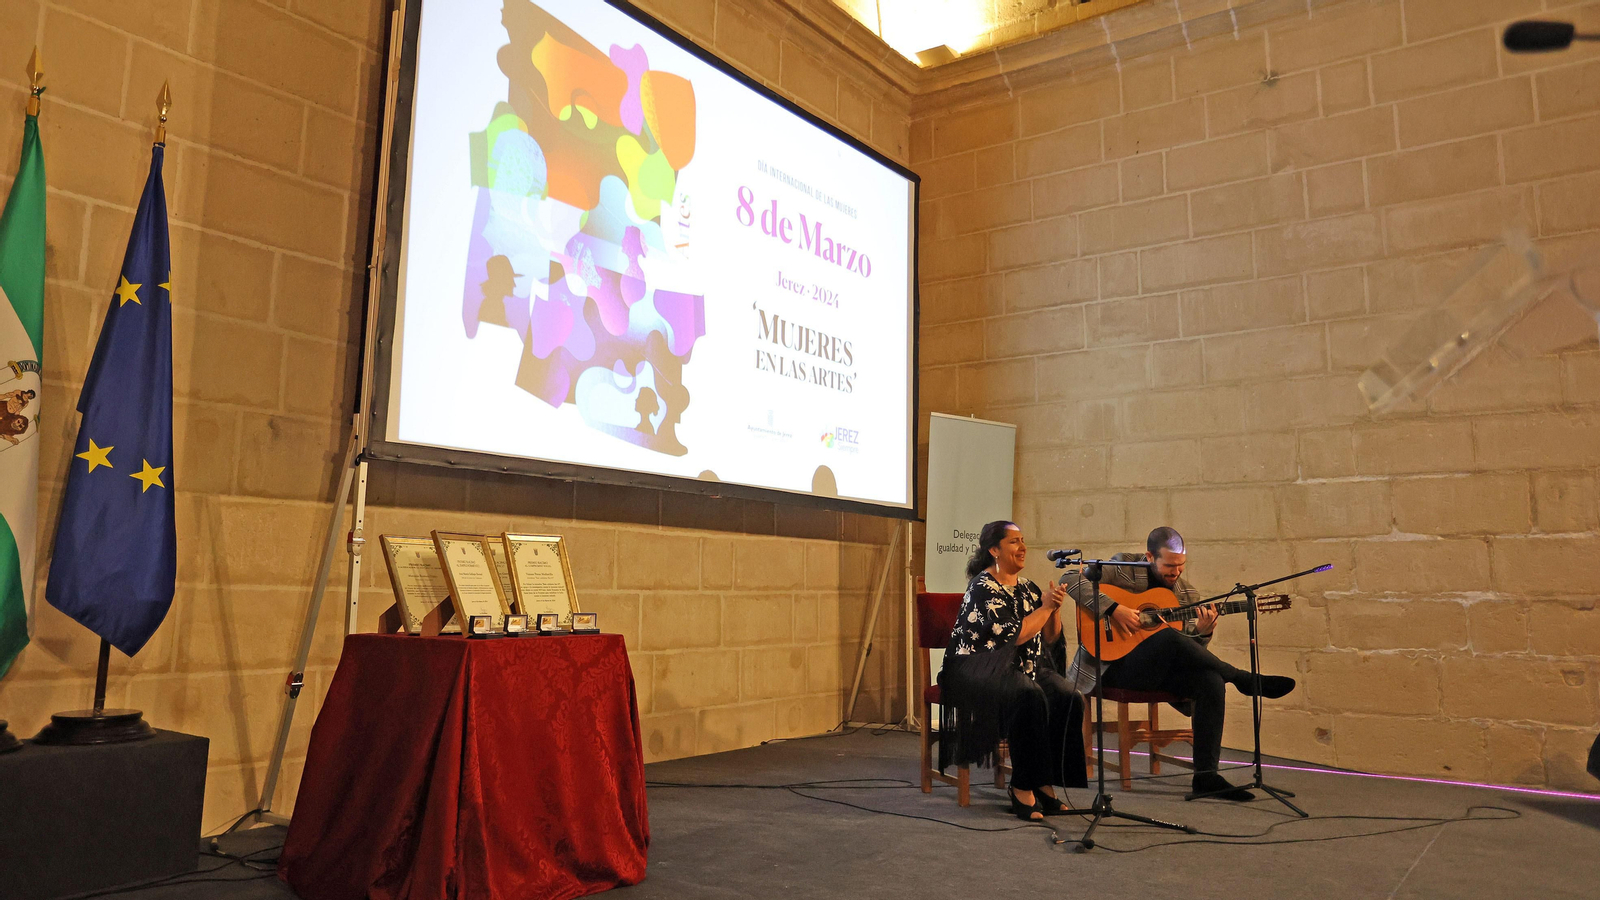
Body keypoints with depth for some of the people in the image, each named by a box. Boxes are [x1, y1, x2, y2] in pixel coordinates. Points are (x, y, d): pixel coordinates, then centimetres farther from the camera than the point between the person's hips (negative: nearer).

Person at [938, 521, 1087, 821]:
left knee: (1069, 698, -20)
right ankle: (1023, 788, -23)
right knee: (1029, 696, -35)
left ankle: (1044, 784, -13)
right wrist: (1045, 607, -8)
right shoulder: (983, 587, -8)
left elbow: (1050, 639, 16)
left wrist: (1056, 608, -2)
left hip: (1025, 666, 7)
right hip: (980, 667, -7)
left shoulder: (1026, 587, 15)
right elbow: (1015, 635, -17)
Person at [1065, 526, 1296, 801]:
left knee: (1211, 681, -23)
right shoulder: (1123, 568, -5)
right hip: (1114, 663, -5)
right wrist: (1113, 608, -25)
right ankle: (1245, 681, -13)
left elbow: (1191, 650, 11)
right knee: (1170, 637, -33)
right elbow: (1071, 580, -16)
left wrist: (1201, 632, -13)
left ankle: (1206, 775, -16)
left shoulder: (1188, 594, 11)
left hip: (1158, 670, 6)